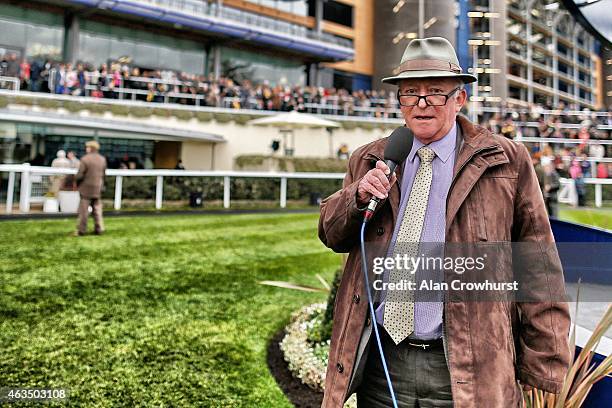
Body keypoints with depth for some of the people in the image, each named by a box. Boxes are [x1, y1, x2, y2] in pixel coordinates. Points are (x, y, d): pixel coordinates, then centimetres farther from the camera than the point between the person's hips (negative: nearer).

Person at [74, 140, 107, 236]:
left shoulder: (85, 159, -14)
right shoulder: (102, 159, 4)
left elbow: (80, 175, -15)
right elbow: (103, 174, 7)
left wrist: (77, 183, 3)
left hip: (86, 188, -5)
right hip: (98, 188, 5)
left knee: (84, 210, 2)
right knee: (97, 209, 11)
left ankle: (81, 230, 5)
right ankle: (99, 229, 11)